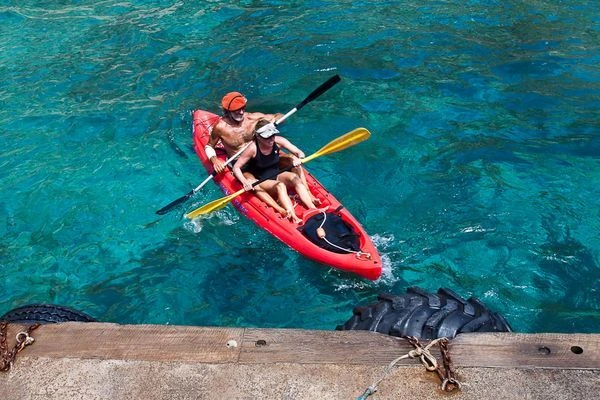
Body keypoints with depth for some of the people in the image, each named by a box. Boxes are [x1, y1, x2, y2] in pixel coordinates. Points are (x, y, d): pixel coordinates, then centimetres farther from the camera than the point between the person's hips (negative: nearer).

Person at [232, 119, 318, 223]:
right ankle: (295, 219, -49)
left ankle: (314, 210, -38)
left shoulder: (278, 141, -12)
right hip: (261, 181, -4)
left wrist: (298, 159, -33)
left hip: (277, 174, 4)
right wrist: (245, 182, -33)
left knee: (294, 177, -27)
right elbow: (236, 167, -16)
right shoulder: (253, 148, -21)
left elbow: (300, 153, -9)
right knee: (280, 186, -34)